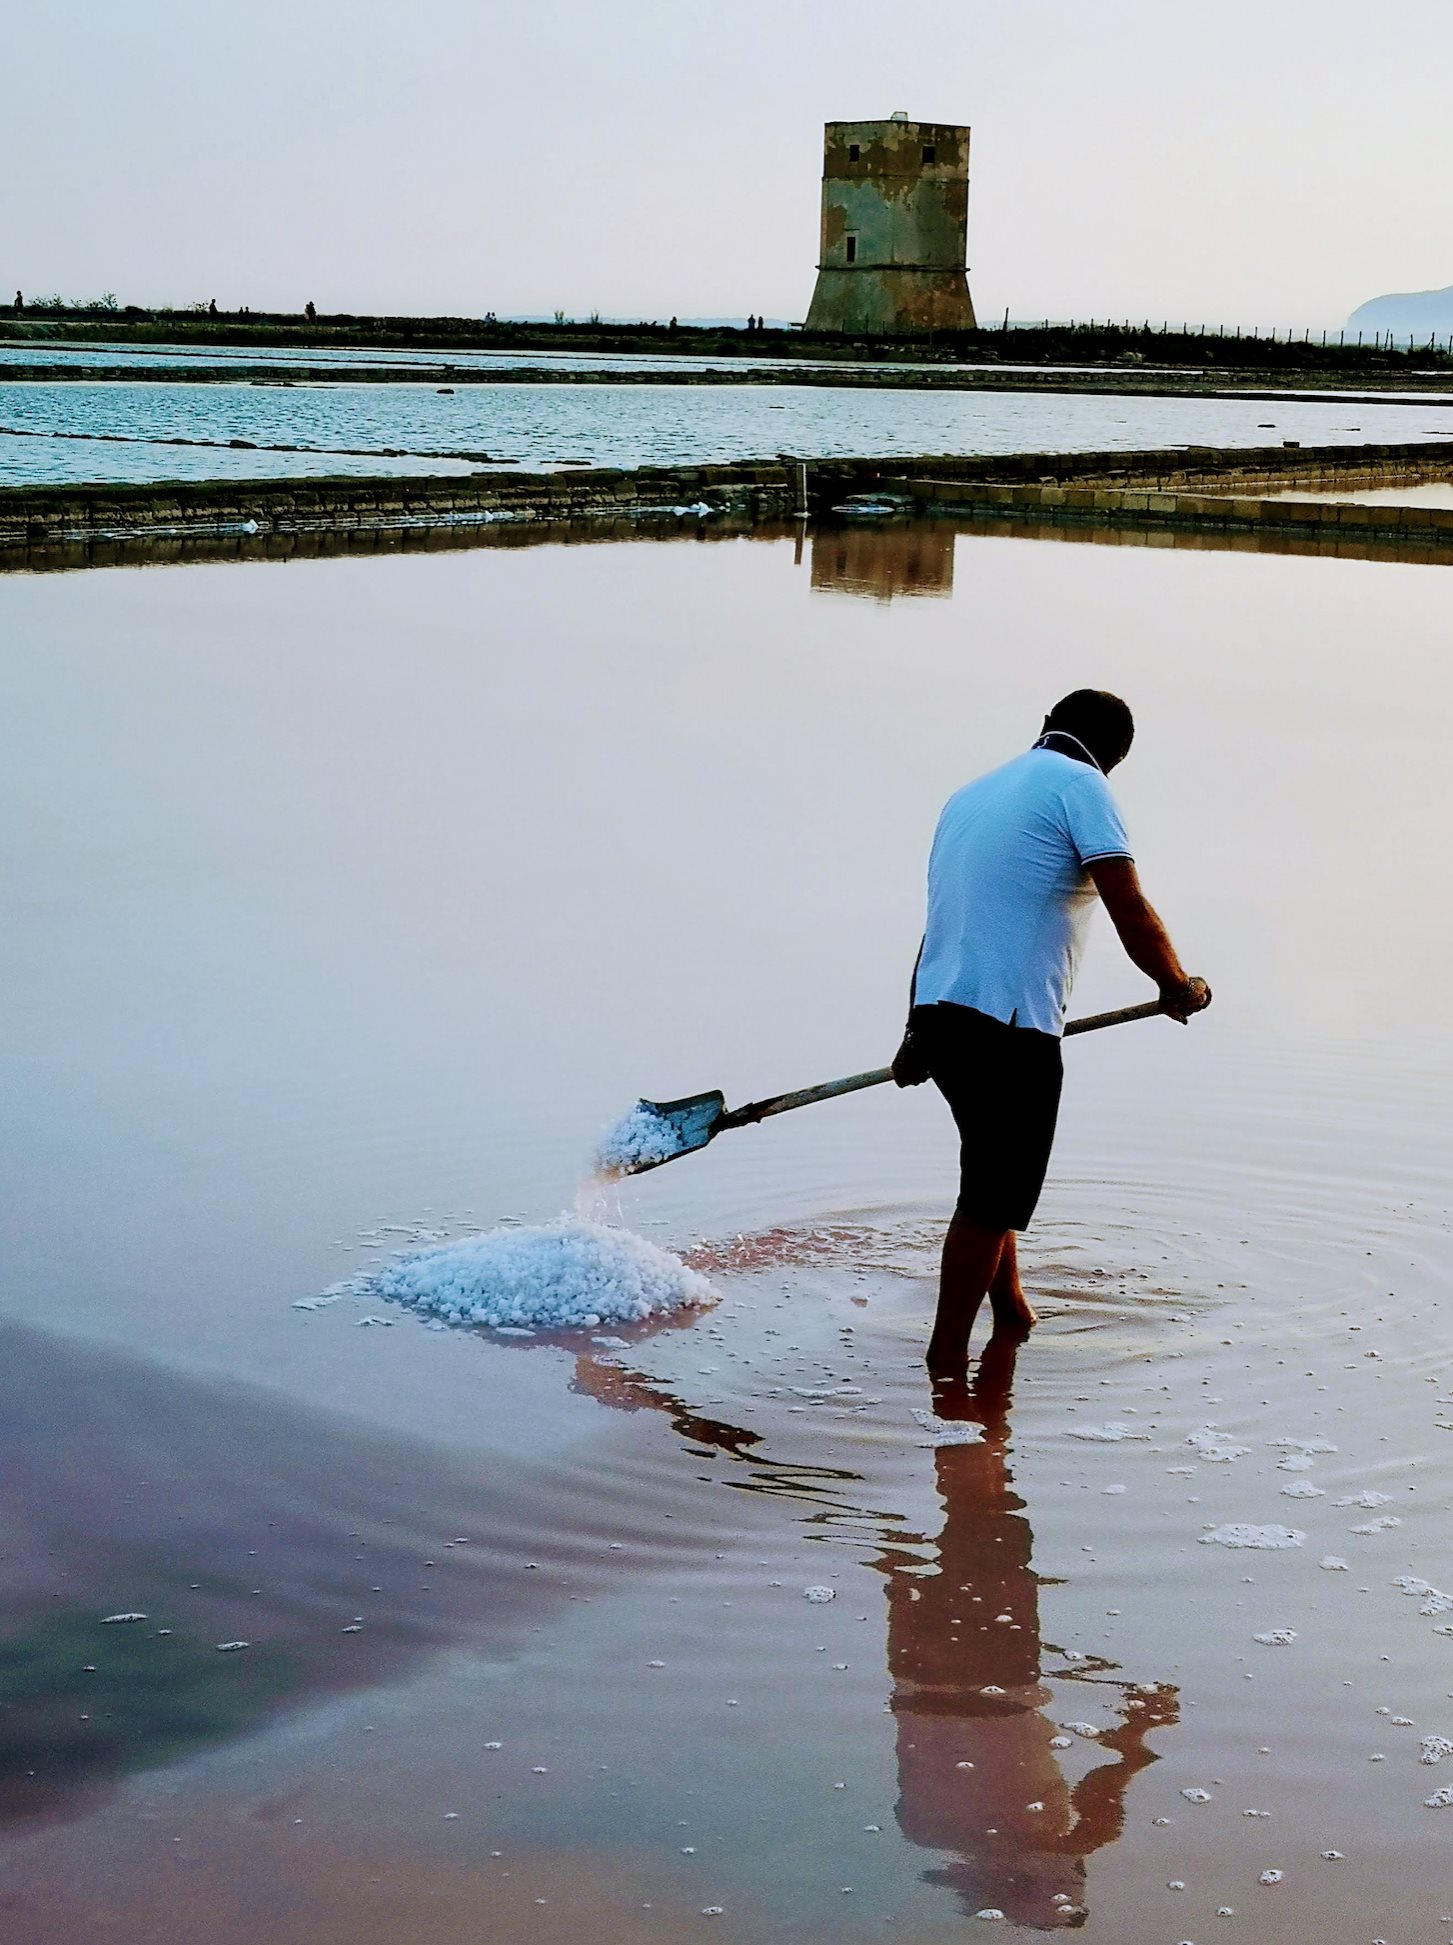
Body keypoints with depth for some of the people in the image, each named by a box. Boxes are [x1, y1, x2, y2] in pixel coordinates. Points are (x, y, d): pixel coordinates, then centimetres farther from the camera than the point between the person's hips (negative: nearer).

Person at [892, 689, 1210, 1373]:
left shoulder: (971, 794, 20)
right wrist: (1178, 988, 6)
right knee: (993, 1195, 0)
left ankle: (1009, 1306, 36)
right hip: (1010, 1027, -8)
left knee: (997, 1175, 24)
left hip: (938, 1014, 8)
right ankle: (946, 1358, 4)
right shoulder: (1080, 785, -3)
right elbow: (1132, 914, -11)